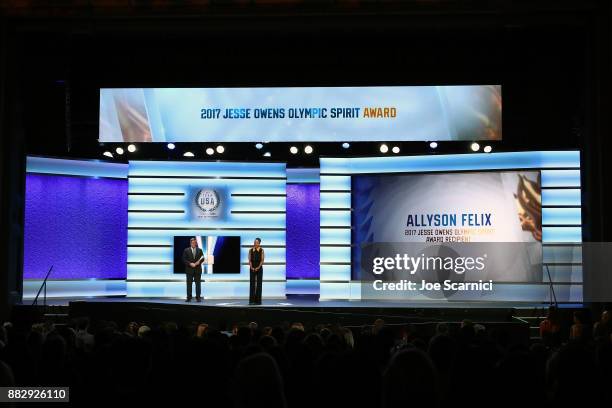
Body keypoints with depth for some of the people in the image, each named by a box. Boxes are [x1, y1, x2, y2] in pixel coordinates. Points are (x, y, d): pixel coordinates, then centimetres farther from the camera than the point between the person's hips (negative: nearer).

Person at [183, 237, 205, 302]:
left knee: (198, 283, 1)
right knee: (189, 284, 1)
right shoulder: (186, 250, 3)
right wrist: (190, 264, -14)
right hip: (189, 269, -1)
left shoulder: (200, 250, 8)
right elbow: (184, 259, -2)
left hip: (198, 269, 1)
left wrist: (199, 262, -14)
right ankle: (189, 297, 5)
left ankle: (198, 297, 5)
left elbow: (202, 258, 6)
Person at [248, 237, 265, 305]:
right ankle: (251, 300, 2)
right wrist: (251, 267, -13)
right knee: (252, 284, 0)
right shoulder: (250, 250, 5)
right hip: (252, 269, 2)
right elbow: (250, 260, 1)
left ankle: (258, 300, 3)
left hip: (259, 268, -2)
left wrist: (258, 267, -16)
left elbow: (262, 260, -6)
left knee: (259, 284, 0)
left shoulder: (261, 250, -1)